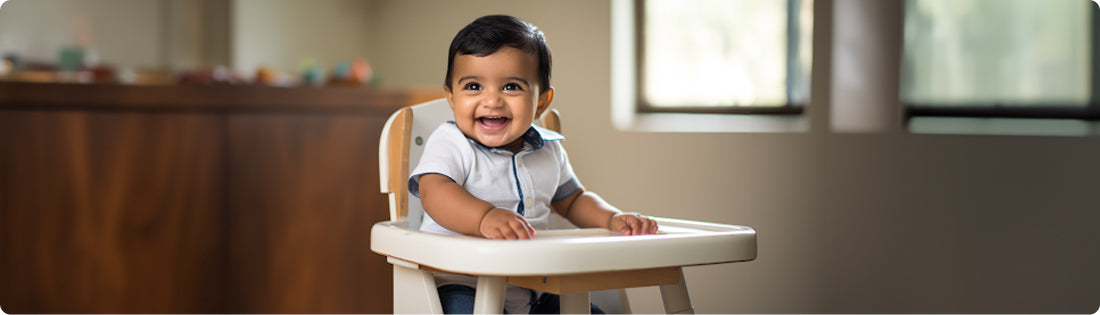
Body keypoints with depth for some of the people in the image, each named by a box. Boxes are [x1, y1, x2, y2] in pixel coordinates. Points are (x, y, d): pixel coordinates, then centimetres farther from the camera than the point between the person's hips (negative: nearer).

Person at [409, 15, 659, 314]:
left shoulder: (547, 152, 10)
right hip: (462, 285, -6)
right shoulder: (450, 144, -8)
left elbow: (572, 200, 26)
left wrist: (614, 219, 6)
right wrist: (484, 216, -46)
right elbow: (434, 191, -26)